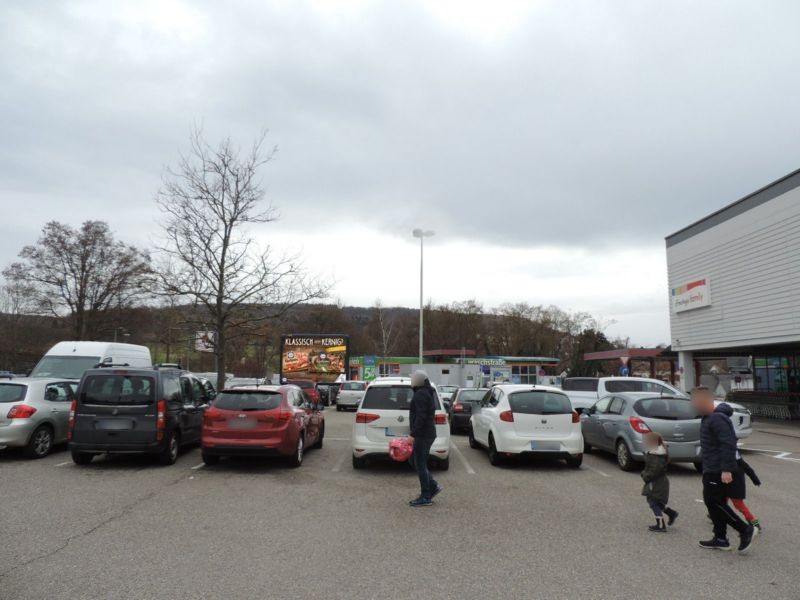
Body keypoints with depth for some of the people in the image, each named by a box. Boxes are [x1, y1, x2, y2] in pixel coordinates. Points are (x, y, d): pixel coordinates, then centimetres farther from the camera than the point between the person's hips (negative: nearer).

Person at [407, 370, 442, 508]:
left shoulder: (420, 394, -16)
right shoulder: (429, 392, 15)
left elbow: (421, 416, -24)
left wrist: (413, 434, -23)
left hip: (422, 434, -10)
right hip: (429, 433, 10)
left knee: (420, 465, -2)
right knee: (414, 460, 18)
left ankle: (425, 497, 5)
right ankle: (433, 486, 18)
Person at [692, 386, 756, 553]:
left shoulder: (717, 419, -19)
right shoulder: (709, 418, 13)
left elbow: (728, 444, -26)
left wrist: (726, 469, -29)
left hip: (720, 472, -10)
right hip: (713, 471, 10)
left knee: (714, 502, -5)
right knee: (713, 503, 13)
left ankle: (745, 529, 5)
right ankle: (720, 539, 20)